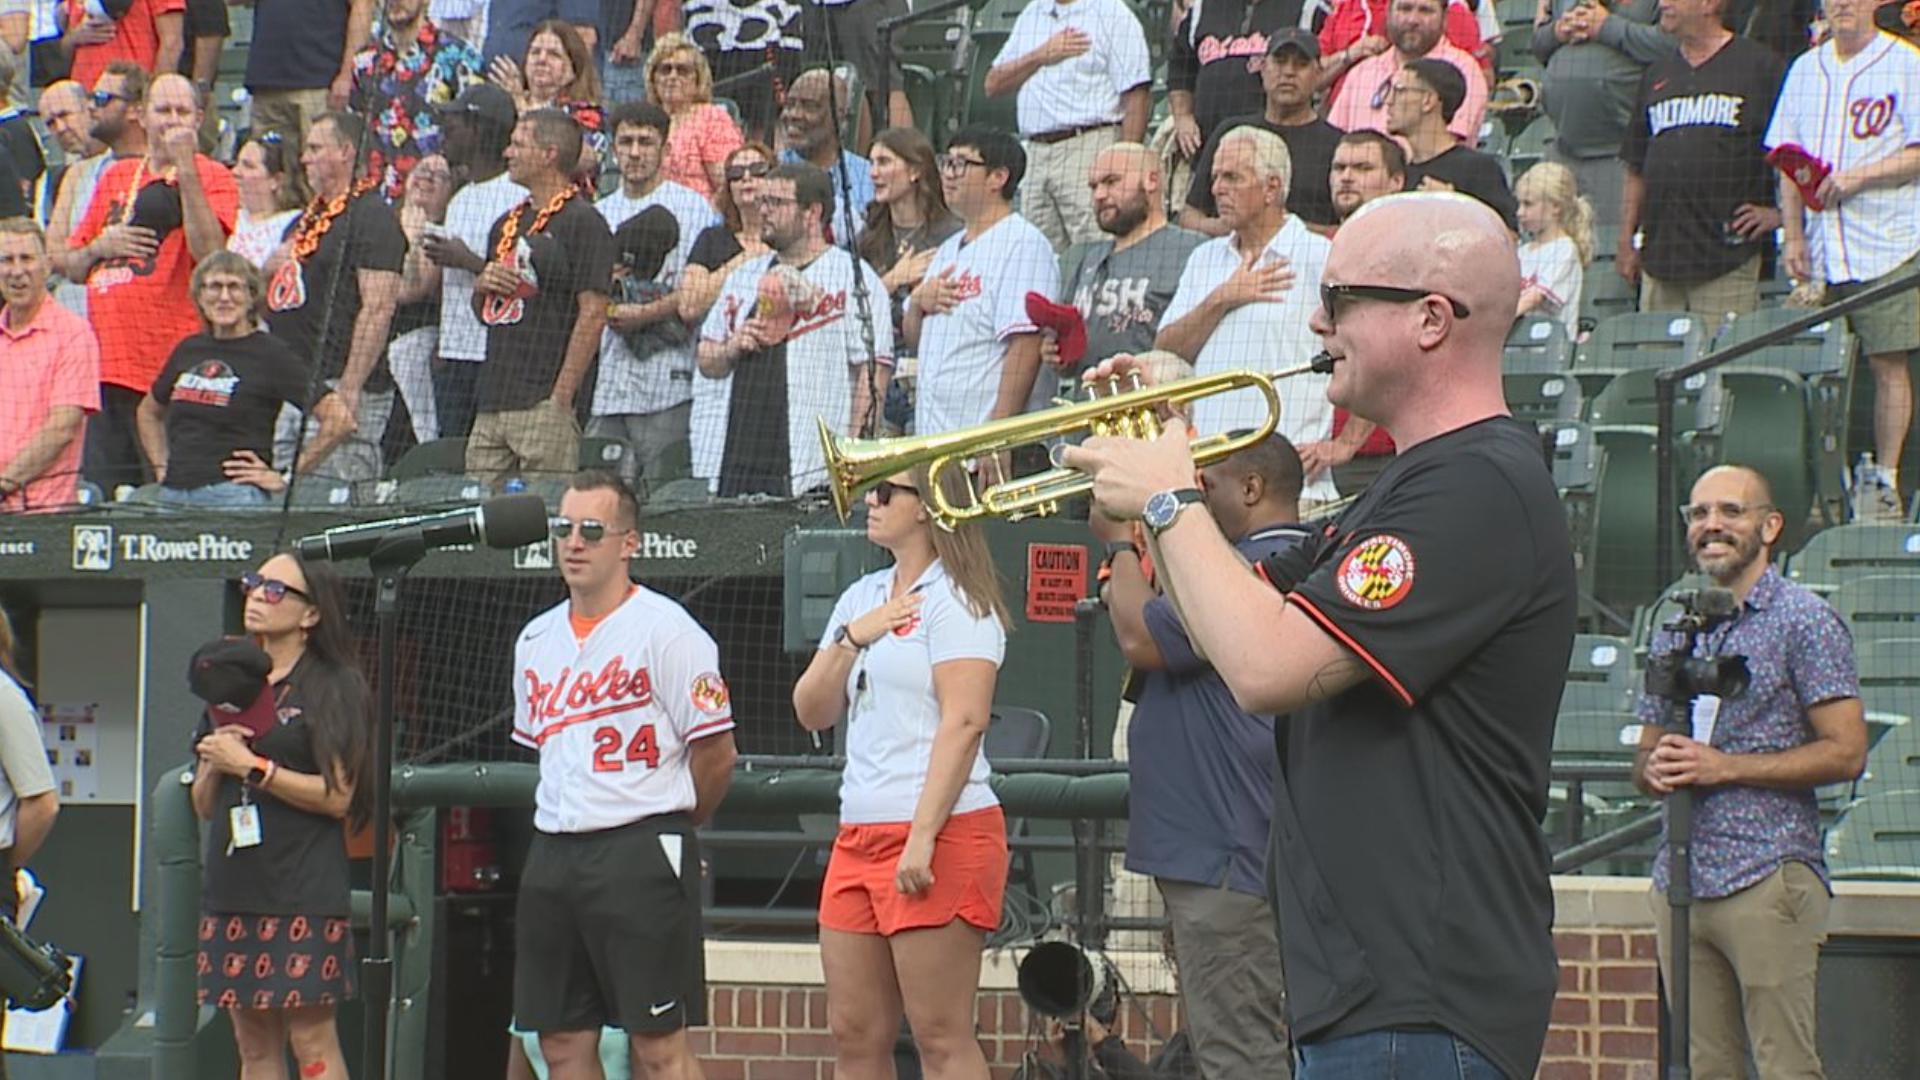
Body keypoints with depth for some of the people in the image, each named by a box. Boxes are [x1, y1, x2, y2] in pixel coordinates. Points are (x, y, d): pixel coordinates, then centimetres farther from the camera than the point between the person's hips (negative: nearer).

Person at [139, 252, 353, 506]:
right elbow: (149, 413, 35)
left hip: (234, 497, -5)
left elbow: (339, 418, -9)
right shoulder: (188, 350, 16)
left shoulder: (271, 354, -1)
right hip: (172, 496, 5)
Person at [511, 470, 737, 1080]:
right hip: (553, 850, 7)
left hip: (641, 852, -7)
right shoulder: (536, 640, 14)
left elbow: (716, 754, -6)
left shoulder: (667, 630, -7)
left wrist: (669, 823, 6)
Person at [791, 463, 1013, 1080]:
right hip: (859, 836, 8)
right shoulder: (860, 598, 19)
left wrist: (924, 836, -22)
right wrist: (849, 640, -1)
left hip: (939, 836, -8)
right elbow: (811, 713, 16)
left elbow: (965, 721, -16)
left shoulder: (954, 600, -6)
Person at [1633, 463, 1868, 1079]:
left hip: (1769, 873, -6)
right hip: (1679, 881, 6)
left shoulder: (1805, 622, -1)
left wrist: (1724, 767, -14)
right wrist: (1655, 769, -2)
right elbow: (1644, 757, 24)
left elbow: (1846, 752, -8)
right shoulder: (1674, 630, 19)